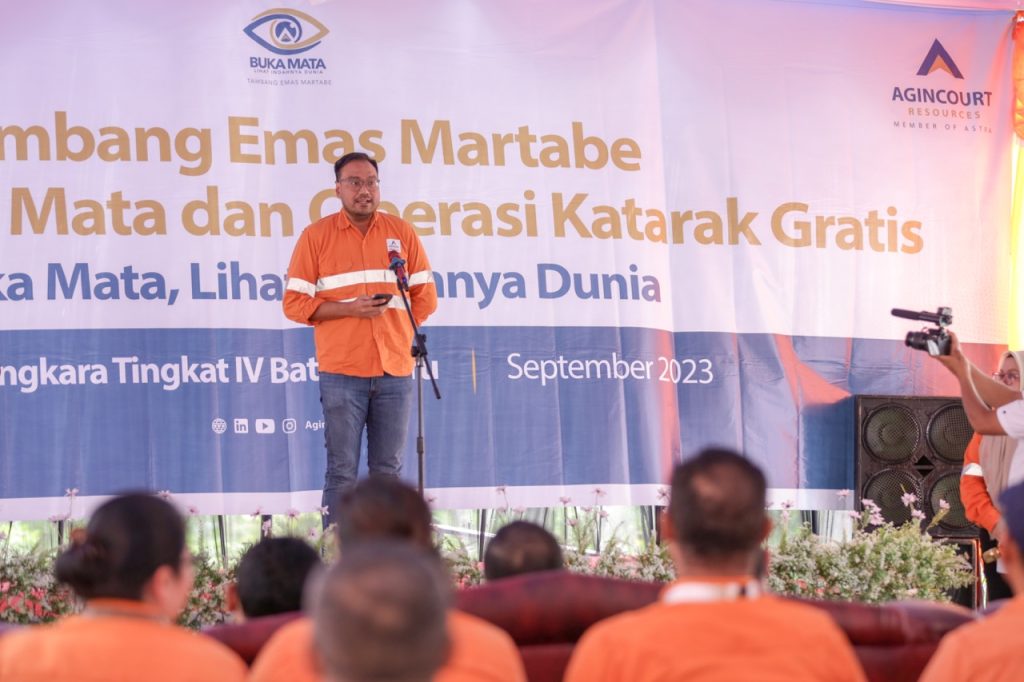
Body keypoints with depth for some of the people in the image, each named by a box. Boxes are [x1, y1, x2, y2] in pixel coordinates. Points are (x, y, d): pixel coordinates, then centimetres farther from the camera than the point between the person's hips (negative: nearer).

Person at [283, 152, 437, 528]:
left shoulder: (402, 233, 11)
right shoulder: (316, 236, 4)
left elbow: (425, 297, 13)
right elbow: (295, 303, 0)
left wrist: (392, 318, 0)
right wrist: (348, 309, -11)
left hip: (395, 370, 2)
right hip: (341, 371, -2)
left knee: (388, 471, 3)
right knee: (342, 471, -3)